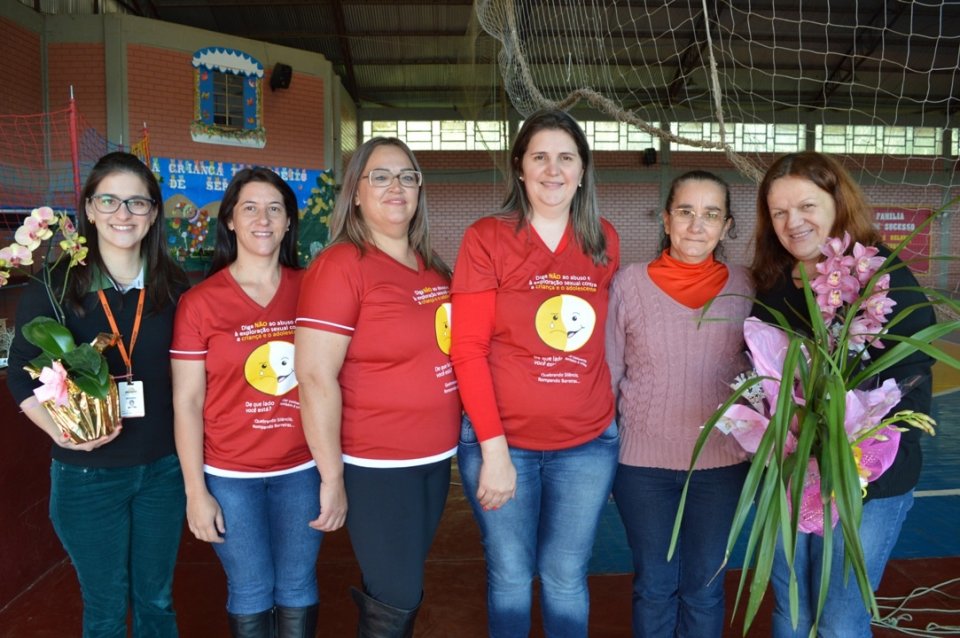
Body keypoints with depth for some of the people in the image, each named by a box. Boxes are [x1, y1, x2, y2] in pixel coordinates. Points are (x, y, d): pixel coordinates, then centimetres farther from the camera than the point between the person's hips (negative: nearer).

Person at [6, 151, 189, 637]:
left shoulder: (174, 286, -2)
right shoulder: (52, 286, -9)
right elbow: (20, 375, -2)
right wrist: (60, 430, -18)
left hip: (164, 468, 2)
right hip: (86, 474, -2)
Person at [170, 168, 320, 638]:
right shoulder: (200, 302, -6)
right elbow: (187, 402, -4)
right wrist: (196, 491, -5)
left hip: (302, 469, 2)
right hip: (230, 476, -2)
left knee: (297, 588, 15)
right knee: (251, 594, 14)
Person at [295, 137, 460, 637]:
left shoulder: (433, 268, 7)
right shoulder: (341, 264, -15)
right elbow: (315, 377, -19)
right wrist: (332, 477, -18)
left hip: (436, 458, 7)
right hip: (376, 466, -6)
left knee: (402, 590, 20)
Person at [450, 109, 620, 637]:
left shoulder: (604, 242, 4)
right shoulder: (487, 238, -8)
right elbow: (468, 349, -11)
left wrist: (605, 407, 5)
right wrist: (493, 447, -14)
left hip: (588, 443, 3)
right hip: (501, 441, -2)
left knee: (566, 577, 16)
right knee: (510, 576, 14)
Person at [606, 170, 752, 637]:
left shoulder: (744, 288, -2)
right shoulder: (629, 283, -7)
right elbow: (607, 374, -2)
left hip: (722, 463, 1)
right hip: (642, 463, -1)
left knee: (705, 587, 16)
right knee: (653, 586, 14)